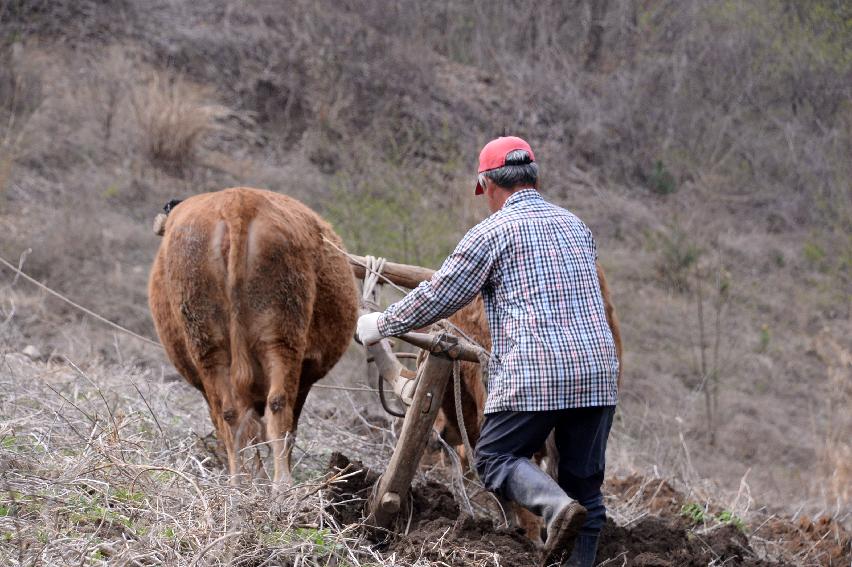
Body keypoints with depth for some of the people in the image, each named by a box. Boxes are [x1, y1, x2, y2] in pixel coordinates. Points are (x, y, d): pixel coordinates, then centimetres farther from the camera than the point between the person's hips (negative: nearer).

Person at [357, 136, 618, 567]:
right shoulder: (576, 226, 19)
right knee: (584, 483, 10)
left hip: (534, 374, -6)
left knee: (495, 456, 6)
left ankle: (557, 506, -20)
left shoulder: (491, 232, 0)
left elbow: (436, 299, 2)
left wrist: (380, 326, 18)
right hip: (598, 370, 6)